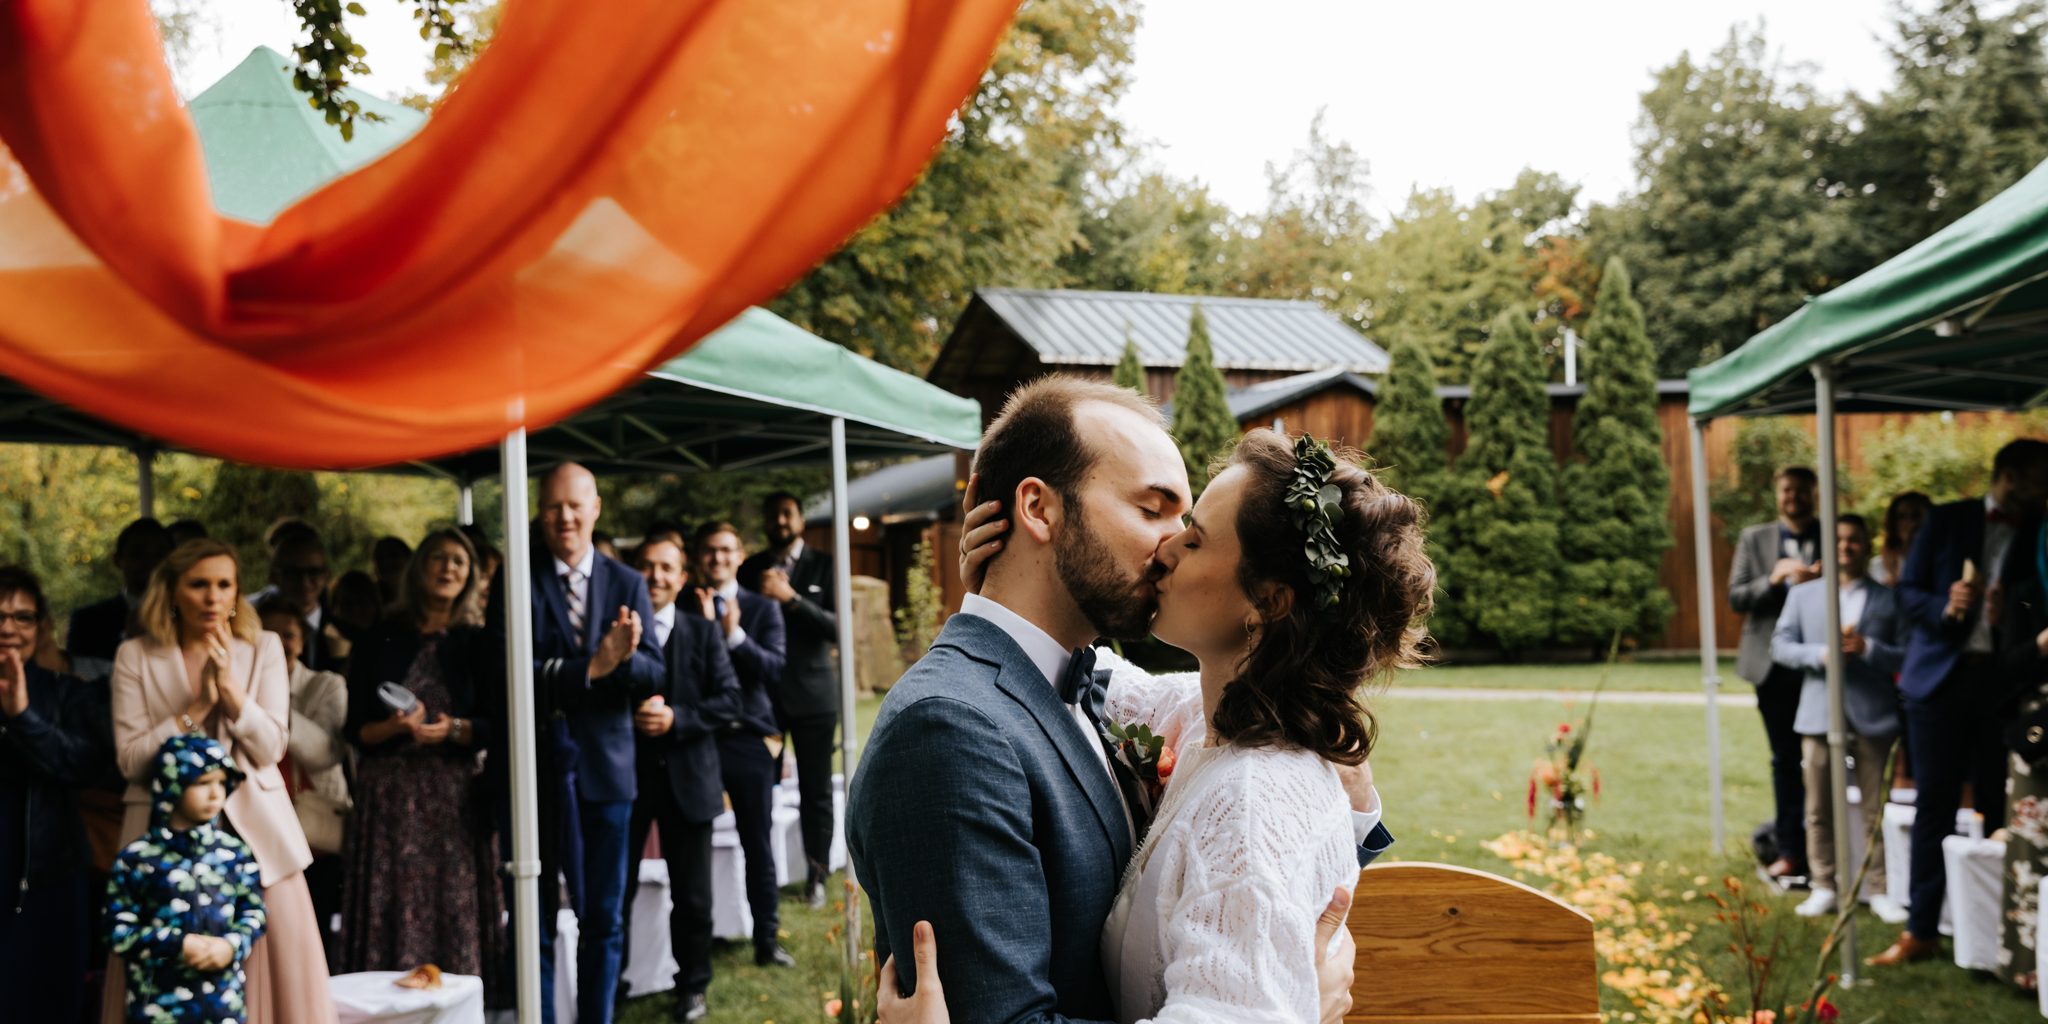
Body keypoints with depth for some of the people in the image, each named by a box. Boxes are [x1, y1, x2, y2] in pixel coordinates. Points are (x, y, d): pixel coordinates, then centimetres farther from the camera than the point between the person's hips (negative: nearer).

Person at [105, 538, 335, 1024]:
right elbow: (131, 759, -4)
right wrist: (198, 707, -10)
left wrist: (231, 687, -14)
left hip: (255, 830, 1)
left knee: (275, 968, -3)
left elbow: (270, 749, -2)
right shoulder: (135, 657, 4)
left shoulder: (263, 649, 6)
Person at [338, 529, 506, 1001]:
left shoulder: (480, 644, 9)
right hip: (388, 796, 0)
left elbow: (495, 726, 2)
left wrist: (453, 730, -15)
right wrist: (394, 727, -13)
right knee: (390, 908, -4)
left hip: (455, 796, 0)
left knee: (454, 907, -5)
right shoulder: (381, 640, 9)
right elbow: (356, 730, 5)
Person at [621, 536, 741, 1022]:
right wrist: (627, 715, -18)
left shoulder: (704, 632, 4)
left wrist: (677, 719, -14)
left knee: (692, 894, 9)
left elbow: (729, 700, -1)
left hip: (686, 776, 1)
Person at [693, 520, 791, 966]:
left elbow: (774, 668, -6)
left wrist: (735, 635, -20)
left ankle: (766, 940, 16)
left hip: (749, 738, 1)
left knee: (759, 846, 7)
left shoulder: (762, 608, 6)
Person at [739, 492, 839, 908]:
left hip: (812, 691, -1)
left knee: (816, 791, 2)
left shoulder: (823, 566, 3)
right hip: (762, 690, 1)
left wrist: (791, 598, -18)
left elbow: (837, 628, -9)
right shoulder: (750, 570, 10)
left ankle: (816, 877, 11)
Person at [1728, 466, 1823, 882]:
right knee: (1785, 760, 6)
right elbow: (1735, 597, 4)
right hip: (1775, 663, 1)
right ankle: (1790, 850, 12)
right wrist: (1773, 580, -13)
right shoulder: (1754, 539, 11)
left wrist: (1820, 582, -17)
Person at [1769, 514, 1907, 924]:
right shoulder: (1802, 594, 10)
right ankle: (1825, 887, 14)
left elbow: (1906, 655, 0)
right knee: (1820, 809, 5)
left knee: (1876, 810, 2)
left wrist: (1867, 648, -17)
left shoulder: (1889, 599, 5)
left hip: (1872, 716, -1)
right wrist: (1820, 654, -12)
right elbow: (1780, 645, 4)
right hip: (1820, 714, 2)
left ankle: (1879, 890, 9)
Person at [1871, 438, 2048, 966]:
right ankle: (1921, 929, 8)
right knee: (1934, 804, 3)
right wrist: (1945, 608, -16)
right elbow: (1909, 592, 4)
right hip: (1942, 678, -1)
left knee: (1999, 808, 3)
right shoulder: (1948, 521, 5)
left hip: (2004, 684, 1)